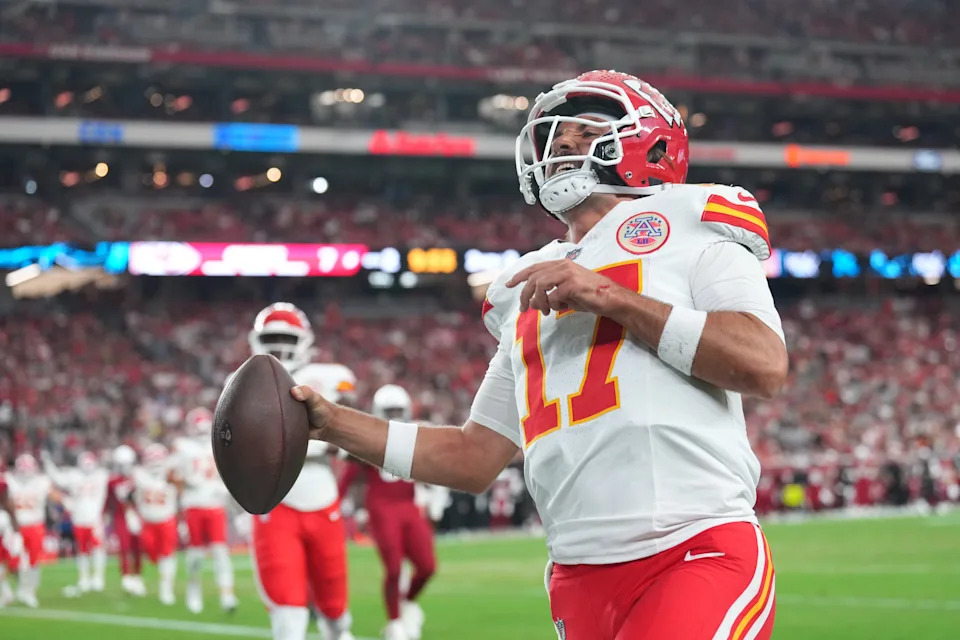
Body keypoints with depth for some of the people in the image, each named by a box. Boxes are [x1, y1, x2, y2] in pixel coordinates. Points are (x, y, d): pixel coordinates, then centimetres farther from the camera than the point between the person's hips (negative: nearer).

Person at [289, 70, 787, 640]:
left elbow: (765, 366, -11)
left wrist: (612, 297, -11)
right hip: (582, 584, 6)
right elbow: (476, 458, 26)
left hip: (700, 556, -6)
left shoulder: (686, 230, 6)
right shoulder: (528, 299, 23)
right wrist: (333, 423, 18)